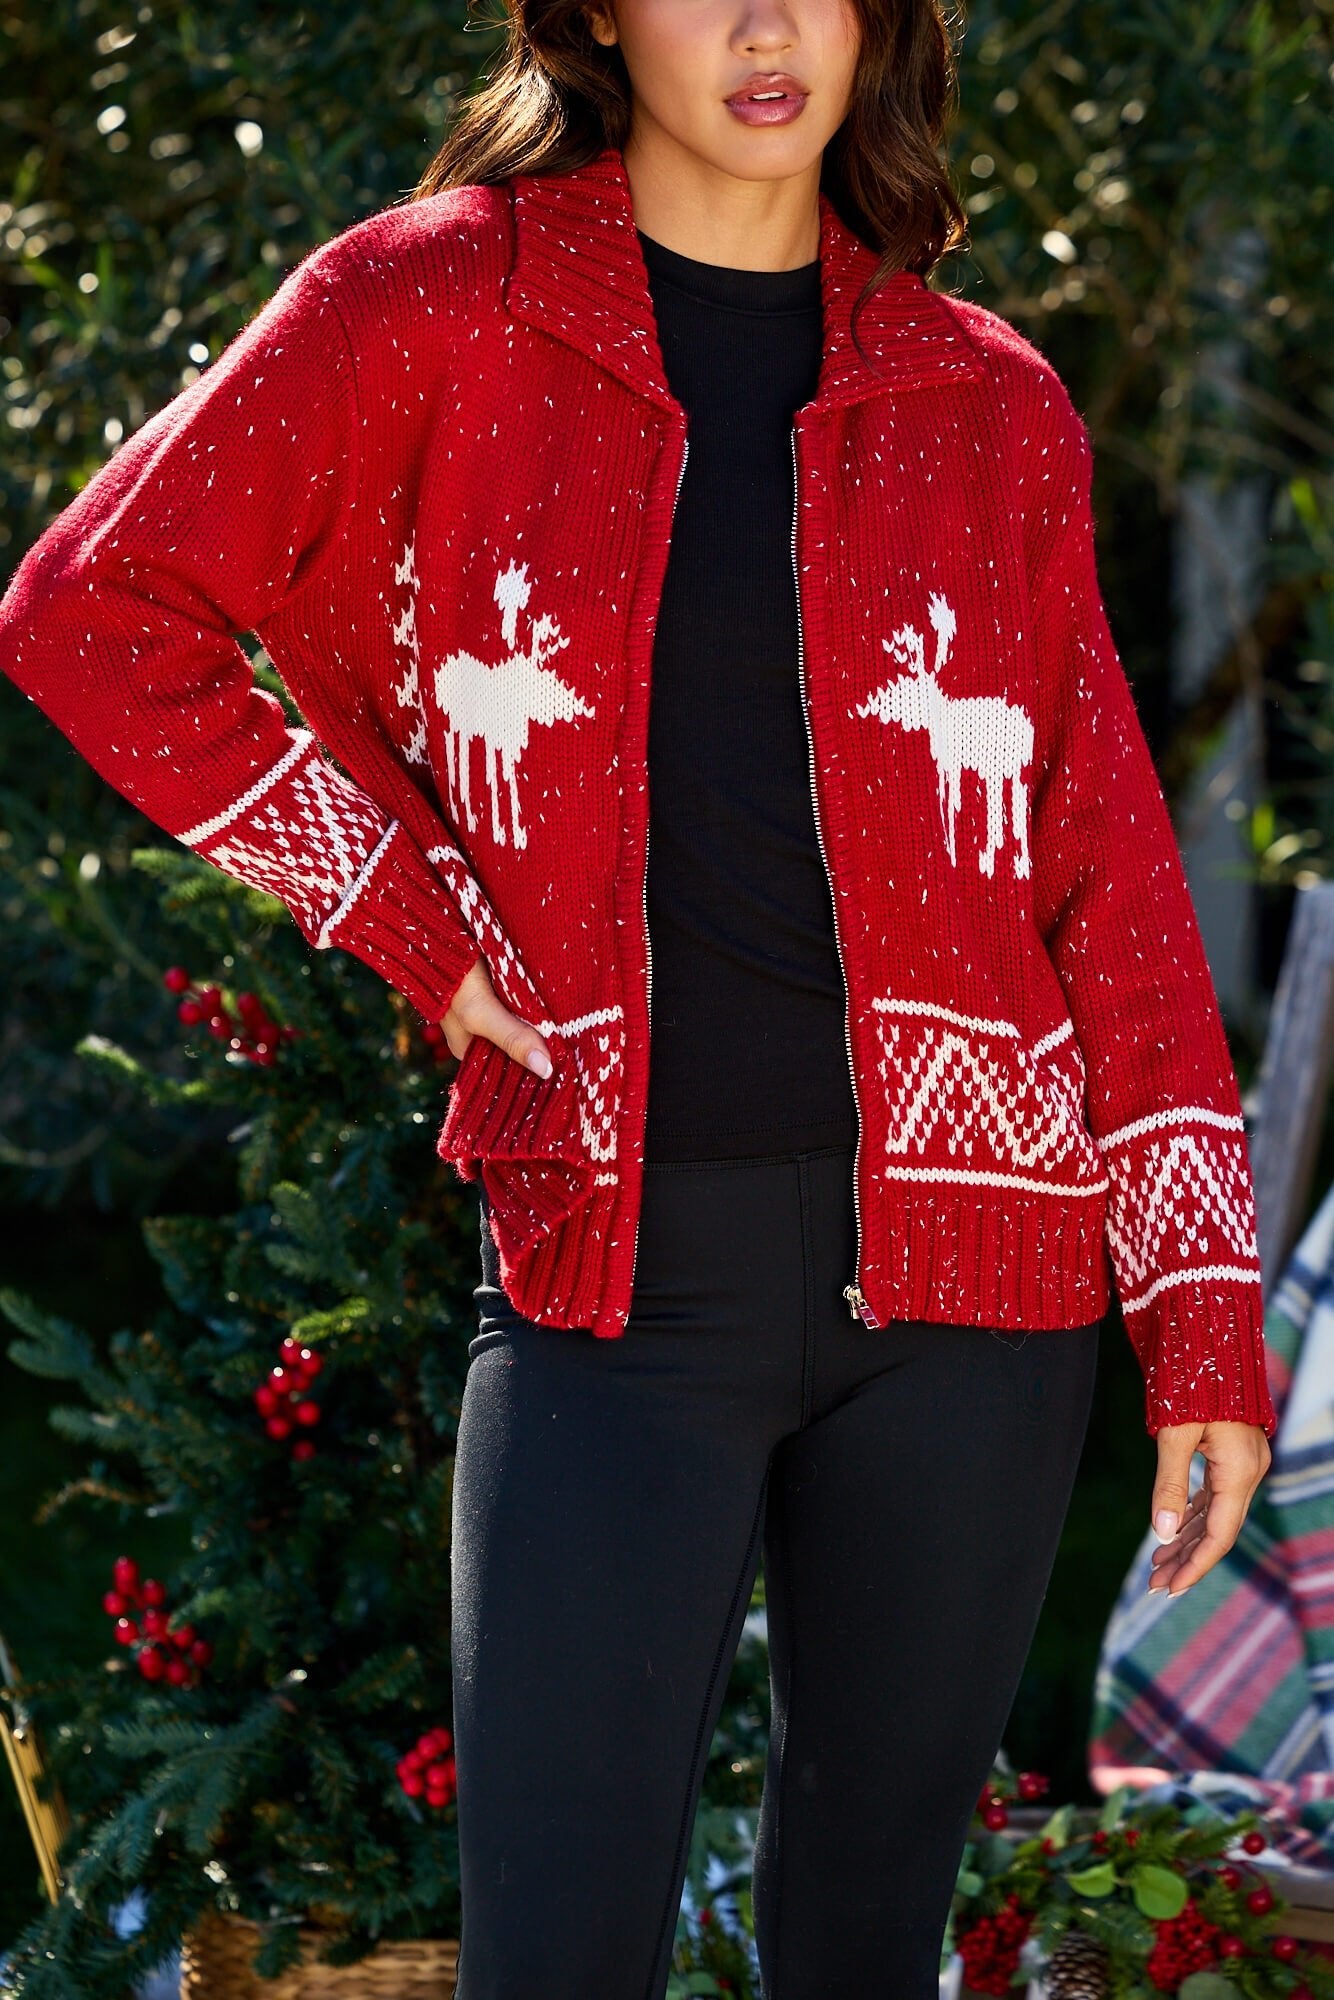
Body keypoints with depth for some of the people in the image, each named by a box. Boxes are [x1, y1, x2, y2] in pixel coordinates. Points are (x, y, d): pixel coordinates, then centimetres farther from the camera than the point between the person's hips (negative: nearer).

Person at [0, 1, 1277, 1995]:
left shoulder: (989, 404, 7)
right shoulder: (438, 310, 2)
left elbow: (1109, 872, 7)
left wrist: (1204, 1310, 1)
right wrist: (413, 923, 0)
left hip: (961, 1267, 2)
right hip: (618, 1270, -2)